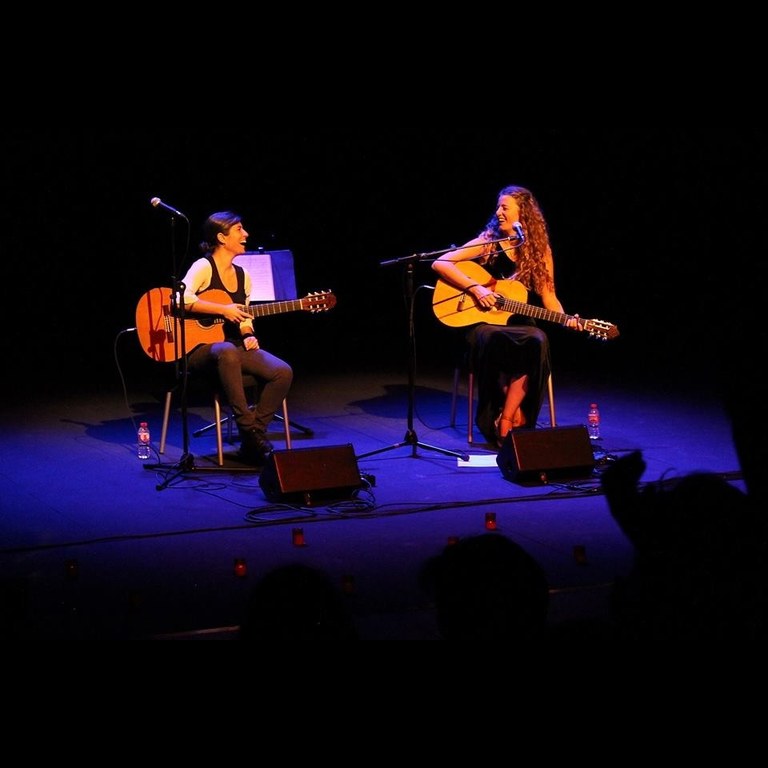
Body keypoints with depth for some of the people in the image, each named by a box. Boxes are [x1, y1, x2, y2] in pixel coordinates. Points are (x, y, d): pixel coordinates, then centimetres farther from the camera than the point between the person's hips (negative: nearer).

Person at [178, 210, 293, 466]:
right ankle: (249, 432, -36)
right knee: (227, 352, -43)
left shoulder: (243, 275, 15)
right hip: (199, 347, -7)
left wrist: (248, 336, 0)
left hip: (235, 347, 7)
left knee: (282, 371, -18)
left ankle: (252, 439, -11)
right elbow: (182, 298, -25)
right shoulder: (204, 267, -7)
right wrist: (222, 309, -25)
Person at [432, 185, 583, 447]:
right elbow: (440, 264, -6)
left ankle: (505, 420, -23)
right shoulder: (488, 241, 0)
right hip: (483, 323, -2)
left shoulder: (539, 251, 6)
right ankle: (515, 414, -17)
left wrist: (566, 318, -14)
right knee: (490, 340, -38)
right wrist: (476, 289, -15)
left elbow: (548, 297, 6)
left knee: (538, 341, -33)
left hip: (519, 323, 2)